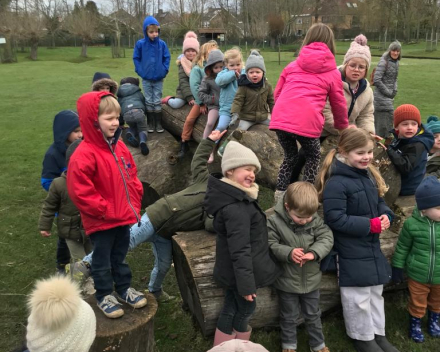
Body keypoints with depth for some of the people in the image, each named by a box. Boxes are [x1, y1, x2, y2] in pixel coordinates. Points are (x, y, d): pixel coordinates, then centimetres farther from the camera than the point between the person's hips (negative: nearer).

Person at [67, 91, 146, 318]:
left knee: (120, 256, 23)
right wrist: (106, 211, -18)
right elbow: (80, 192, -23)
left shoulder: (119, 147, 2)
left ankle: (124, 288, 39)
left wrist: (134, 204, 3)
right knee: (102, 260, 12)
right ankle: (104, 296, 30)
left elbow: (132, 177, 11)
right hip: (101, 221, -6)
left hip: (124, 217, 6)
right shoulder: (84, 154, -22)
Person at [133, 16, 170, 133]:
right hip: (146, 79, 0)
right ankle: (150, 123, 18)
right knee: (149, 102, 9)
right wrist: (140, 71, -7)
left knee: (157, 102, 8)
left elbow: (167, 58, 3)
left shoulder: (162, 44, -7)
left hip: (159, 78, 0)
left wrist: (164, 70, -6)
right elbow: (136, 58, 1)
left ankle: (158, 123, 17)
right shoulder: (140, 44, -8)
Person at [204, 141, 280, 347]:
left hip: (230, 271, 9)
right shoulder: (236, 208, -29)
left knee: (231, 309, 20)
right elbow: (240, 250, -28)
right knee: (245, 310, 11)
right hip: (239, 271, -9)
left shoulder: (231, 197, 5)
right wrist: (246, 283, -22)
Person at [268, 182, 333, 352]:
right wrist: (288, 253, -32)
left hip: (311, 279, 2)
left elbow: (327, 238, -13)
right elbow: (270, 246, -17)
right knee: (289, 317, 18)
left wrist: (314, 253, -30)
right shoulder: (274, 222, -19)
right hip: (287, 281, -2)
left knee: (313, 314, 22)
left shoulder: (316, 221, -10)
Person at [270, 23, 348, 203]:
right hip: (307, 122, -3)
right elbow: (339, 104, 21)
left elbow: (277, 93, 24)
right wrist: (343, 127, 38)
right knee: (313, 157, 23)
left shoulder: (293, 65, 22)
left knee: (290, 157, 25)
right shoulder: (332, 72, 14)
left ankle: (279, 196, 22)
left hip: (280, 119, 3)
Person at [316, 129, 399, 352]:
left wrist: (386, 216, -8)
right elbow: (335, 218, -25)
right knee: (358, 299, 7)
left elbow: (379, 203, 16)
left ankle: (378, 334, 39)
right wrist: (371, 225, -23)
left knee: (375, 293, 21)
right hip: (351, 253, -8)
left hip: (373, 247, 9)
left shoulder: (369, 175, 5)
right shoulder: (336, 183, -23)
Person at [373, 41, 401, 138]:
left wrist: (394, 90, 5)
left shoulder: (396, 62, 10)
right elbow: (376, 80, -19)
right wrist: (388, 92, -13)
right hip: (381, 96, -8)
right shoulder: (384, 62, -14)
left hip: (389, 96, 8)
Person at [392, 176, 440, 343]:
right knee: (417, 303, 19)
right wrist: (397, 266, -1)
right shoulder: (412, 224, -20)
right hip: (417, 276, -2)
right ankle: (415, 323, 44)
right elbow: (402, 247, -6)